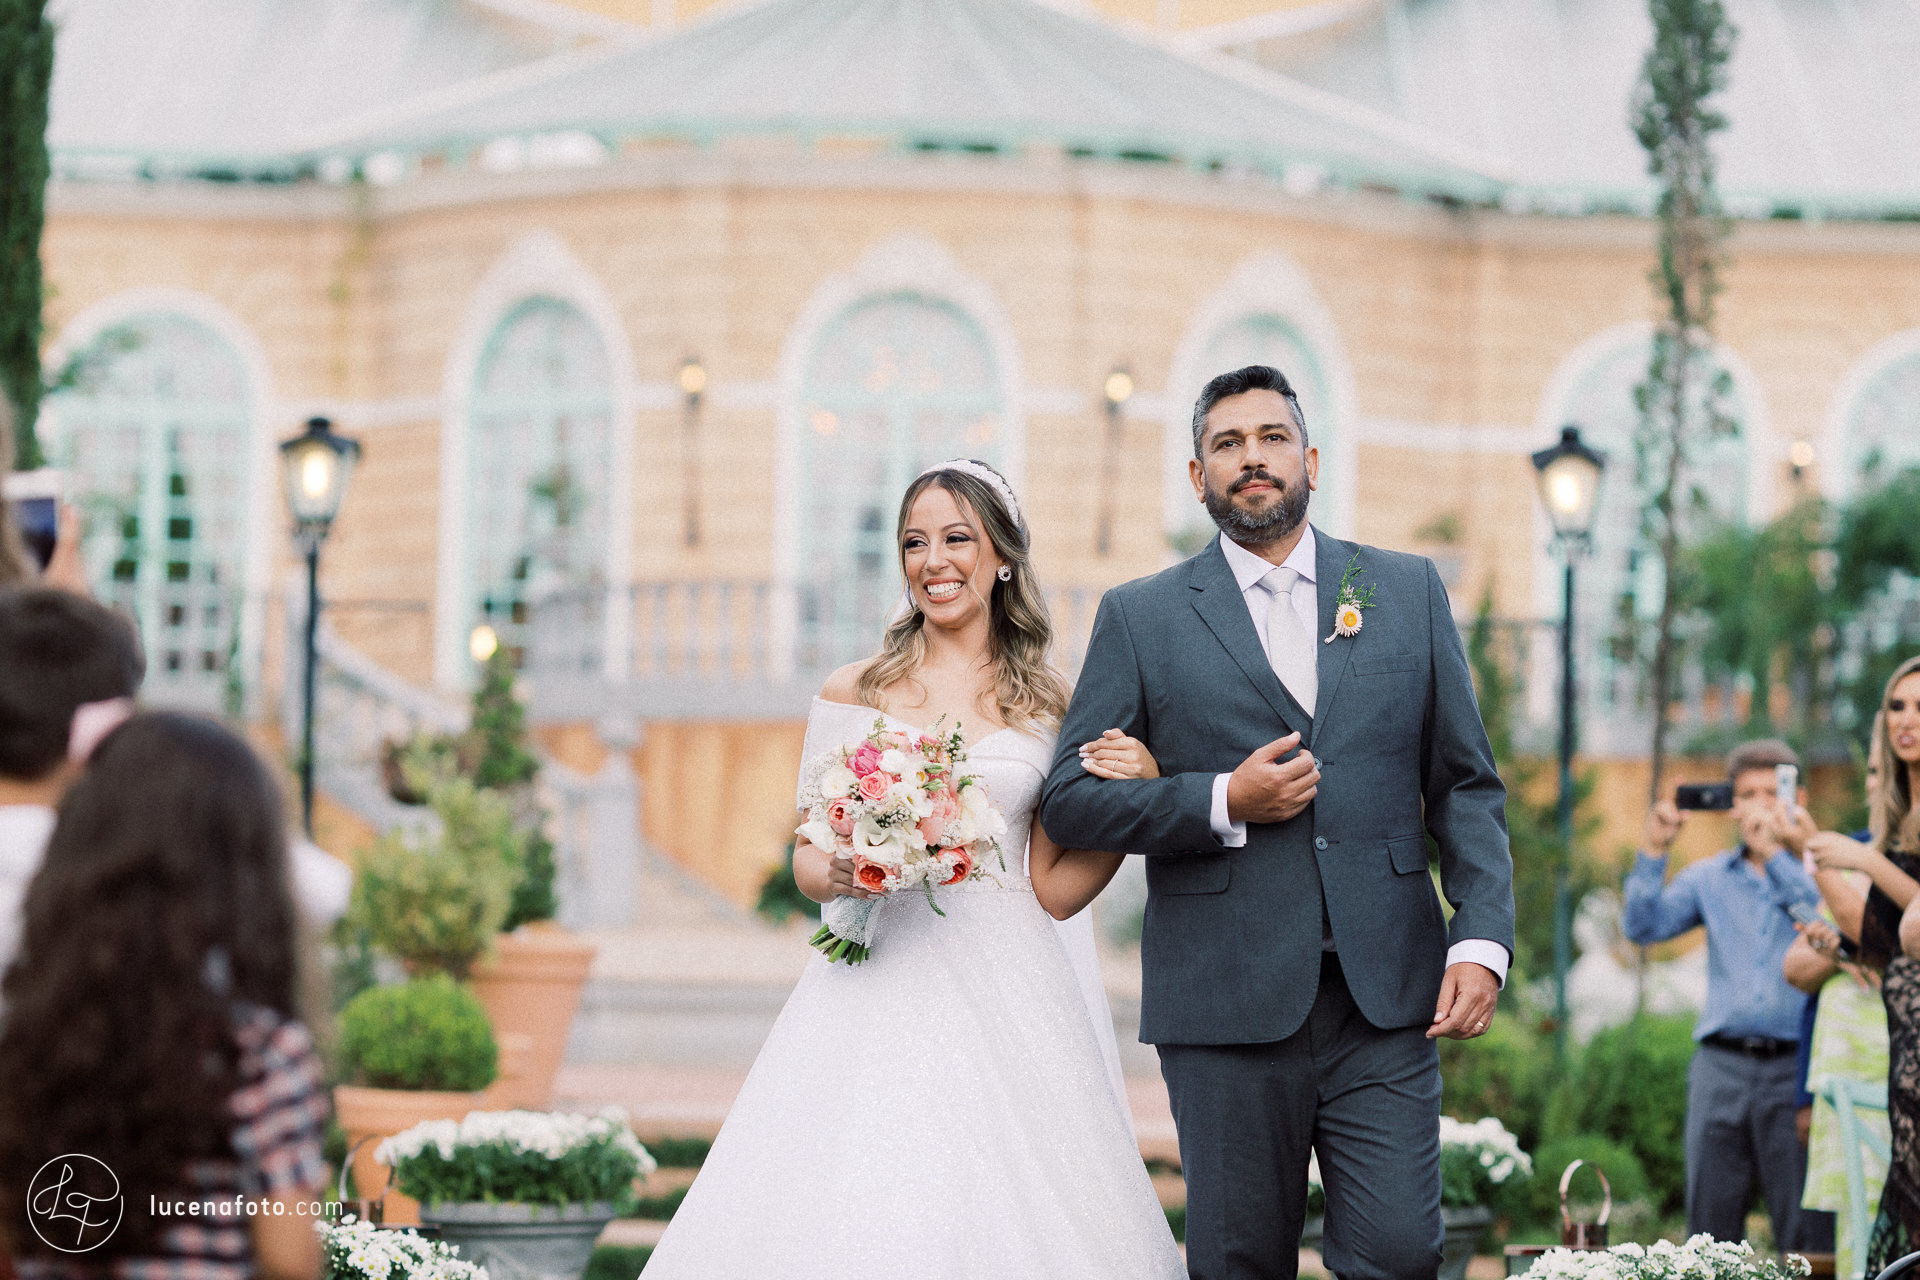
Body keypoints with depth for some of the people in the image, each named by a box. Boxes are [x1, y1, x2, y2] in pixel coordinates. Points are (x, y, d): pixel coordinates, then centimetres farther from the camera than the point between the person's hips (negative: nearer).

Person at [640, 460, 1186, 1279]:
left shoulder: (1047, 705, 9)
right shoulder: (855, 692, 7)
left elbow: (1056, 889, 9)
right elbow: (807, 860, 9)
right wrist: (836, 874, -14)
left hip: (1005, 992, 0)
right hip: (877, 989, 0)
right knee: (849, 1213, -9)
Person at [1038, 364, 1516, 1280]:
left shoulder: (1409, 592, 12)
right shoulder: (1140, 618, 6)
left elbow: (1466, 785, 10)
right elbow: (1068, 799, 3)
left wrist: (1483, 937, -3)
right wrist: (1221, 806, -10)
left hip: (1386, 999, 1)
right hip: (1228, 1004, -1)